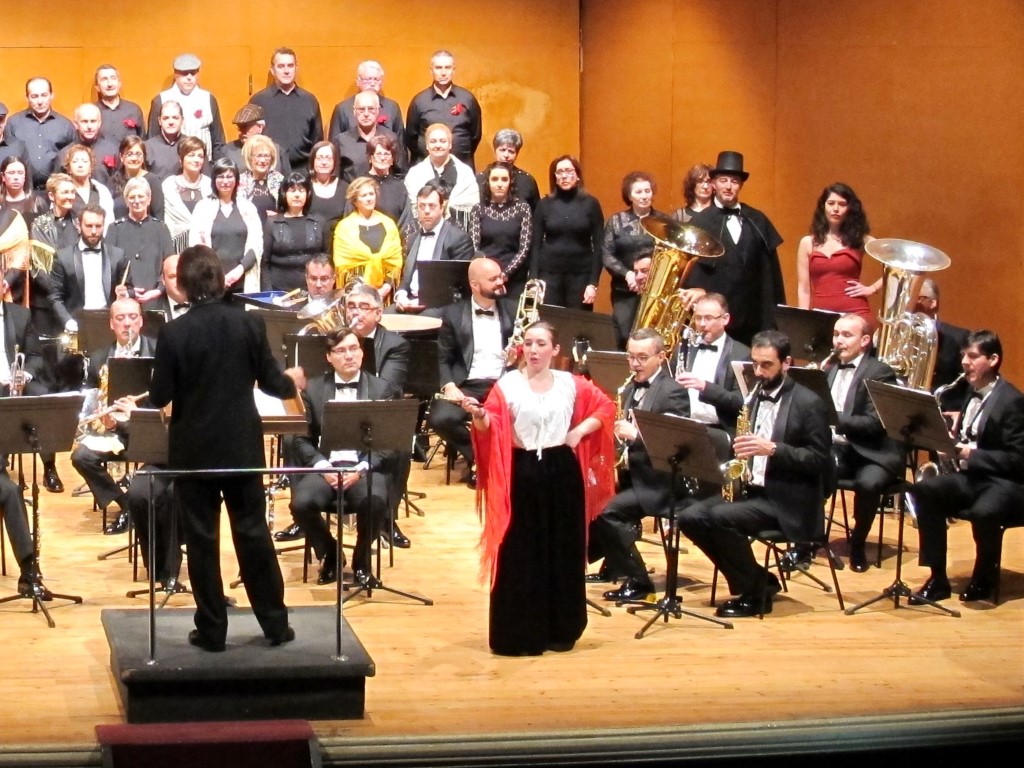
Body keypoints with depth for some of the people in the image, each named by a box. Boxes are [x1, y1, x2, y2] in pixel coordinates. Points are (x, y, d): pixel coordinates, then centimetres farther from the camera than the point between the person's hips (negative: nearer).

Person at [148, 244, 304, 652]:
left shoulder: (173, 332, -13)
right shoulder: (249, 324, -7)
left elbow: (159, 397, -9)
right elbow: (270, 382, 1)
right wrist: (292, 381, 23)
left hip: (194, 449, -2)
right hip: (242, 445, 2)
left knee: (202, 538, 6)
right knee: (253, 533, 11)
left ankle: (212, 630, 10)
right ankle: (275, 623, 17)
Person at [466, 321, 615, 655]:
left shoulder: (570, 384, 5)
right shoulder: (507, 384, -4)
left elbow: (606, 406, 14)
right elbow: (490, 427, -16)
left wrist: (581, 430, 0)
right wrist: (477, 415, -37)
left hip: (562, 472, 3)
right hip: (523, 474, -3)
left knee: (564, 552, 8)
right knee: (520, 554, -1)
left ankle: (560, 630, 19)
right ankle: (517, 634, 5)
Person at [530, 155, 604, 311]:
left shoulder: (591, 204, 2)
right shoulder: (544, 205, 5)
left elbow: (598, 246, 0)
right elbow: (536, 245, 5)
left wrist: (593, 283, -7)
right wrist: (534, 279, -4)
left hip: (581, 275, -1)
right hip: (549, 275, 1)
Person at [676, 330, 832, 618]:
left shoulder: (808, 403, -7)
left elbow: (821, 460, -12)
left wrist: (772, 448, -23)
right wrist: (739, 454, -2)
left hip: (787, 502, -8)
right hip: (751, 490, 8)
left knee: (721, 517, -29)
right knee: (690, 517, -11)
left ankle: (755, 593, -10)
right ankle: (755, 580, 0)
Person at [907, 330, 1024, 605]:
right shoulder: (973, 394, 13)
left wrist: (969, 454, -22)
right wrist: (951, 440, -3)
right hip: (971, 474, 8)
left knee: (984, 511, -38)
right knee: (925, 489, -17)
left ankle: (984, 578, -8)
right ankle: (938, 578, -12)